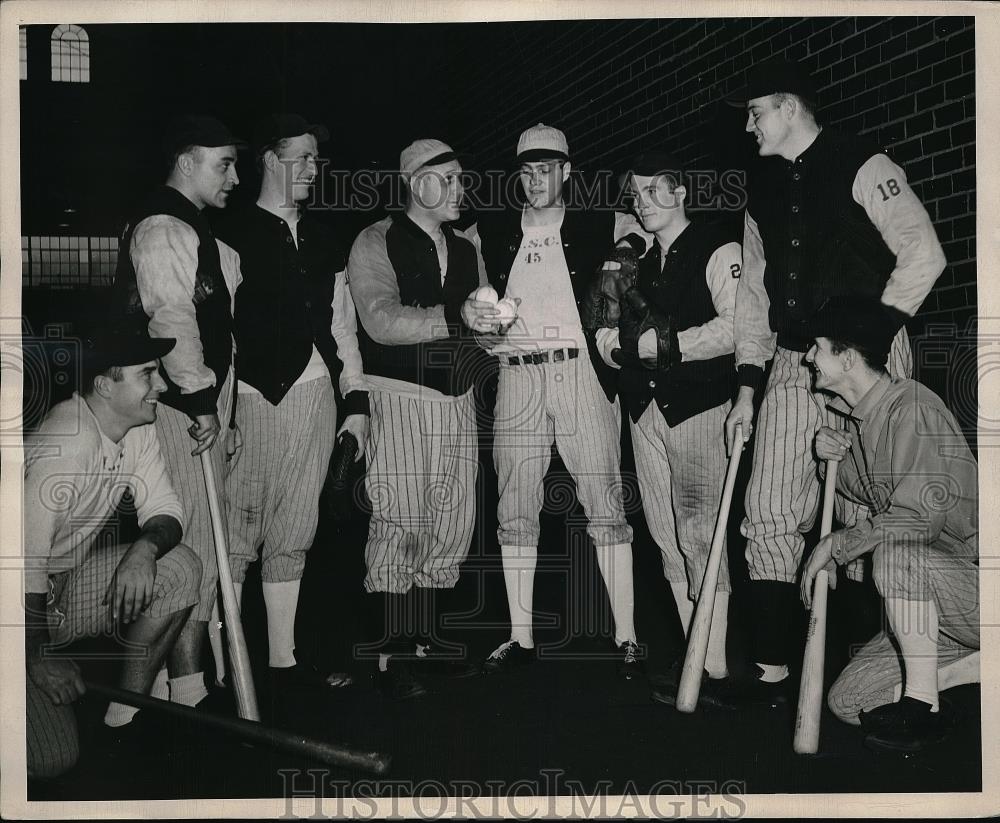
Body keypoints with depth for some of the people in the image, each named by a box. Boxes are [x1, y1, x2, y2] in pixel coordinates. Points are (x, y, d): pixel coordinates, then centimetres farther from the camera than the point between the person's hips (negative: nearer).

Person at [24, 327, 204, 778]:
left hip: (67, 584, 8)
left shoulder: (137, 426, -3)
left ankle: (125, 718, -3)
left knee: (180, 567, -14)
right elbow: (25, 558, -28)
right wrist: (38, 657, -21)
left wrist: (144, 549, -26)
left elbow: (164, 511, -2)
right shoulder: (68, 441, -29)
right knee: (53, 758, -17)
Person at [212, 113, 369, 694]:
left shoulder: (321, 239, 19)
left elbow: (342, 326, 18)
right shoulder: (232, 232, -1)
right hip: (256, 396, -6)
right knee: (238, 536, -4)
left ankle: (283, 658, 17)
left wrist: (357, 400, 11)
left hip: (316, 397, 6)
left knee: (293, 536, 10)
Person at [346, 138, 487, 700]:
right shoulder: (377, 243, -2)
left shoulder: (466, 250, 18)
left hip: (457, 400, 6)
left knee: (452, 525, 7)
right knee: (399, 524, -8)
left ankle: (427, 640, 21)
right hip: (400, 396, -6)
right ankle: (391, 655, 3)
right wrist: (456, 318, -18)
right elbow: (383, 321, -16)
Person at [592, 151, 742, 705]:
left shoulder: (717, 252, -1)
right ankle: (695, 657, 16)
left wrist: (661, 343, -14)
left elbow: (735, 327, -17)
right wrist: (614, 338, -2)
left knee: (698, 536, -8)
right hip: (645, 408, 7)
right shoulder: (642, 264, 21)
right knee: (668, 539, 7)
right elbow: (615, 342, 21)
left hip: (696, 406, -7)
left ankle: (714, 670, -1)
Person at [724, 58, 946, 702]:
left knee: (864, 515, -5)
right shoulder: (764, 188, 17)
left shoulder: (863, 167, -3)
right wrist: (747, 386, 10)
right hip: (792, 365, 6)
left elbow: (923, 254, -10)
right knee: (770, 514, 0)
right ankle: (771, 672, 7)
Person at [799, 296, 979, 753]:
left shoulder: (912, 406, -20)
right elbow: (865, 499, 18)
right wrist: (835, 456, -2)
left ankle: (922, 706, -21)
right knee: (847, 702, -1)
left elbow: (923, 513, -29)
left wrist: (833, 545, -18)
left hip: (973, 580, -8)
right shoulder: (855, 418, 7)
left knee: (893, 550, -37)